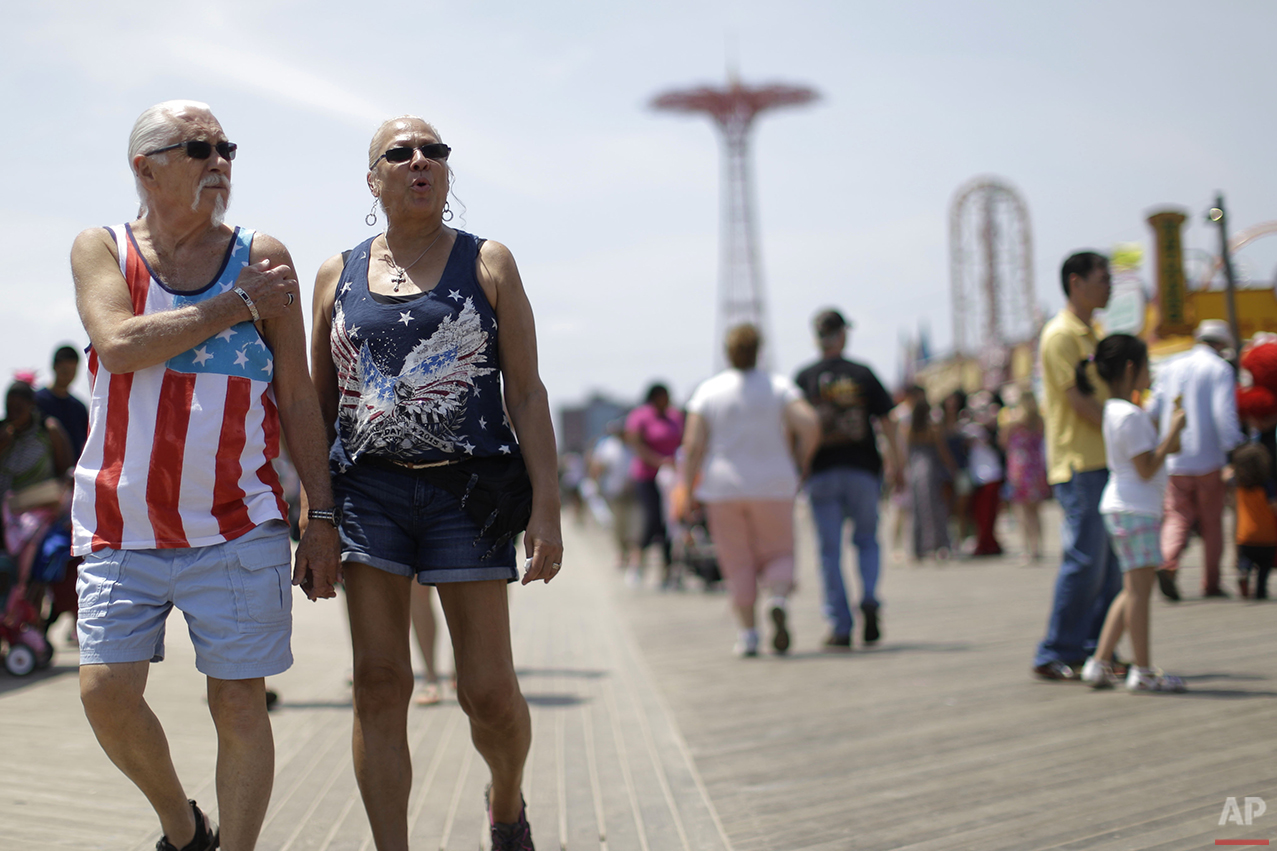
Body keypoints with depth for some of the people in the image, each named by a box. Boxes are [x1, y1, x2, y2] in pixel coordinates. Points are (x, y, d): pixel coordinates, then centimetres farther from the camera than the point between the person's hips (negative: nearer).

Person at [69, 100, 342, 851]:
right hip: (121, 528, 1)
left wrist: (322, 517, 2)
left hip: (237, 527, 0)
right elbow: (119, 344, -14)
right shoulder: (102, 249, 5)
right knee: (107, 692, -4)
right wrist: (237, 306, -11)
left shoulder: (261, 257, 4)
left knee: (239, 704, -1)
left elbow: (299, 397, 6)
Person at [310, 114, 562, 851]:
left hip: (468, 493, -2)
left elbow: (526, 391, 1)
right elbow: (322, 400, 14)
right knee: (380, 685, -4)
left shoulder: (488, 265, 5)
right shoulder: (339, 274, 10)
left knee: (490, 691, -1)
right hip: (369, 491, 2)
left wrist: (547, 507, -8)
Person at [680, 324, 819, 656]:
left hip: (723, 488, 0)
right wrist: (801, 463, 2)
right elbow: (810, 426, -13)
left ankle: (747, 632, 2)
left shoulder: (708, 391, 0)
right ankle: (778, 599, -19)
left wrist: (686, 491, -4)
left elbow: (693, 445, -7)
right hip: (773, 485, 0)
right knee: (779, 554, 11)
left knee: (738, 564, 8)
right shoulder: (778, 386, -1)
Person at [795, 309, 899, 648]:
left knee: (830, 550, 3)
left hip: (822, 473, -1)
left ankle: (840, 626, 0)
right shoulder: (863, 374, 3)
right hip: (863, 469, 1)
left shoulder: (804, 378, 1)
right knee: (866, 540, 17)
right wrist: (897, 466, 8)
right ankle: (869, 599, -7)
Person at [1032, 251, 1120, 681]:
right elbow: (1078, 401, -17)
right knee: (1085, 559, -10)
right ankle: (1055, 655, -4)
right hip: (1078, 463, -9)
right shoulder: (1061, 334, -10)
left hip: (1103, 460, 9)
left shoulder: (1088, 334, 20)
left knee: (1110, 561, 8)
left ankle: (1095, 650, 14)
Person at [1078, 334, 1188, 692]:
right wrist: (1173, 431, -13)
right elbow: (1147, 469, -18)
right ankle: (1142, 671, -1)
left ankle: (1100, 663, 13)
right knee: (1139, 586, -5)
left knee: (1133, 590, 14)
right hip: (1134, 509, -10)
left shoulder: (1113, 409, 15)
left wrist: (1173, 429, 12)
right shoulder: (1130, 415, -16)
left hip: (1122, 507, 10)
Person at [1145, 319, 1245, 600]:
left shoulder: (1169, 368, 10)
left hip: (1175, 461, 3)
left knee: (1178, 517, 5)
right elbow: (1225, 414, -16)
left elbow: (1153, 411, 11)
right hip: (1209, 459, -3)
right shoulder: (1221, 369, -3)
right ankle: (1211, 584, 12)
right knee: (1212, 521, 9)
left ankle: (1168, 563, -22)